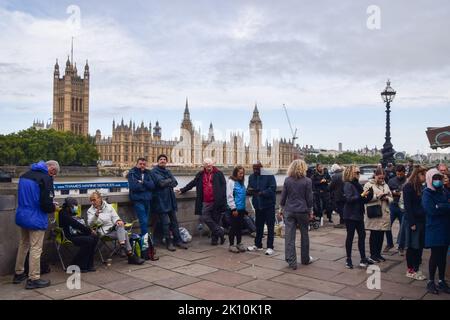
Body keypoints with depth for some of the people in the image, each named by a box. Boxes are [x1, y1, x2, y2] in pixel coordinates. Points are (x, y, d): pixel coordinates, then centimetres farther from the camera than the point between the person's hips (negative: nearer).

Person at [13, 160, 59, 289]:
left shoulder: (25, 175, 9)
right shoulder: (46, 178, -18)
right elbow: (46, 204, -22)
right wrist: (53, 208, 0)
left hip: (22, 216, 8)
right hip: (36, 219, -8)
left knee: (23, 245, 21)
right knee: (36, 249, 0)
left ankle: (18, 274, 31)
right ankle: (33, 279, 7)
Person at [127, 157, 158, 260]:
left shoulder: (147, 173, 16)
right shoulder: (132, 173, 1)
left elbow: (152, 186, 3)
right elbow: (133, 187, -13)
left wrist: (142, 182, -11)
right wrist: (146, 186, -2)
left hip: (147, 200, 5)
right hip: (138, 200, -5)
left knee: (145, 223, 4)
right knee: (144, 222, -12)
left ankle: (144, 249, 11)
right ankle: (149, 249, -12)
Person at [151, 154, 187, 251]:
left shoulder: (167, 171, 17)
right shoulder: (154, 171, -4)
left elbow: (175, 182, 5)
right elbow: (161, 182, -18)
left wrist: (166, 182, -11)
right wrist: (170, 181, -1)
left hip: (171, 199, 6)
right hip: (161, 200, -6)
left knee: (174, 221, 10)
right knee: (166, 222, -3)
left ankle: (178, 240, 18)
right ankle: (169, 242, 7)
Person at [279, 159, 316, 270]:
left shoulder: (287, 180, 0)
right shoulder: (307, 181, -6)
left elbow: (283, 196, 3)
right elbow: (309, 198, -3)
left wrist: (281, 209, 14)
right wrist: (310, 212, 7)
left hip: (289, 211, 1)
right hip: (302, 211, -1)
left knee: (289, 236, 2)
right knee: (304, 235, 15)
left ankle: (292, 262, 2)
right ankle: (305, 259, 28)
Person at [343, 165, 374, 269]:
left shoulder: (358, 184, 10)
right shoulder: (348, 185, -12)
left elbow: (362, 200, 13)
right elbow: (349, 199, -23)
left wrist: (368, 196, -4)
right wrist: (361, 195, -25)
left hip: (359, 214, 7)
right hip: (350, 215, -7)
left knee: (362, 235, 7)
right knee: (350, 236, 2)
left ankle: (363, 259, 15)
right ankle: (348, 259, 13)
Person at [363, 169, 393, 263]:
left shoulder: (385, 185, 17)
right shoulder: (368, 185, -1)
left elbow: (391, 198, 17)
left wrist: (387, 198, -5)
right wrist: (377, 196, -18)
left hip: (384, 214, 5)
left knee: (381, 234, 9)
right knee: (374, 234, 0)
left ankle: (378, 254, 20)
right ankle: (372, 255, 9)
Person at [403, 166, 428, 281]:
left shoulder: (421, 187, 12)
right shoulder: (408, 187, -10)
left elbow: (424, 204, 11)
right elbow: (407, 206, -14)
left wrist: (425, 220, 1)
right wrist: (412, 223, -17)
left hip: (421, 220, 7)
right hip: (413, 221, -7)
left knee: (419, 246, 10)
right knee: (412, 246, 1)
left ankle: (416, 269, 19)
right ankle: (410, 270, 11)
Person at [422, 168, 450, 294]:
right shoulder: (427, 193, -7)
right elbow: (431, 209, -21)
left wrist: (440, 206, -15)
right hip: (434, 229, -5)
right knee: (435, 255, 0)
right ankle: (431, 282, 13)